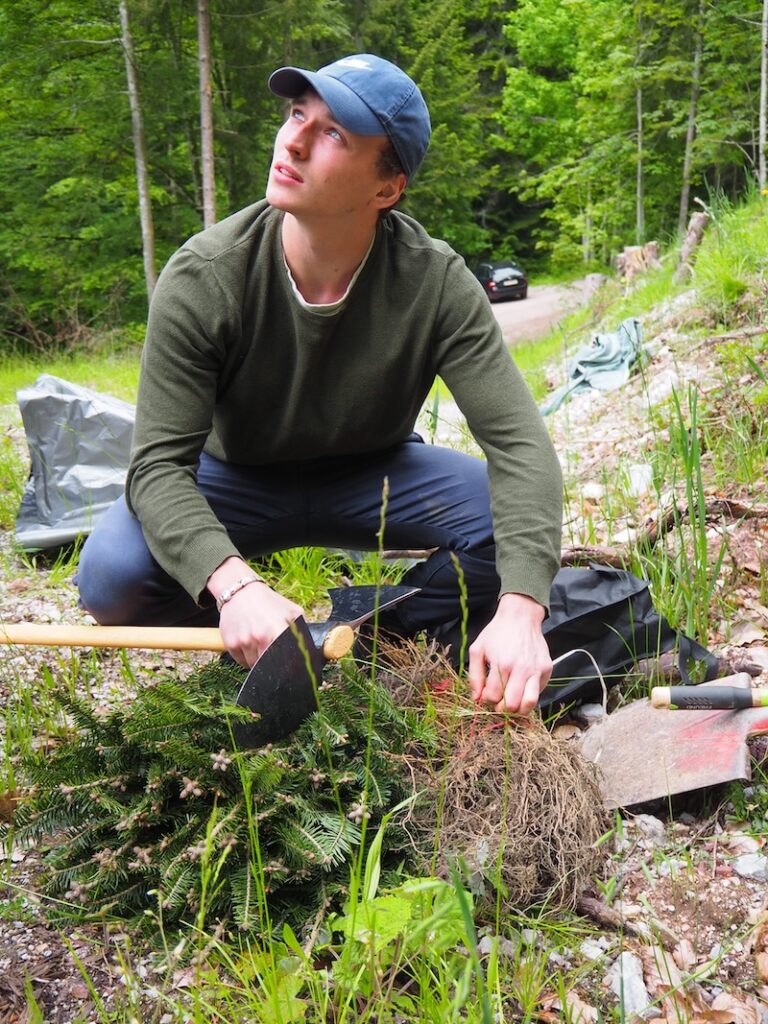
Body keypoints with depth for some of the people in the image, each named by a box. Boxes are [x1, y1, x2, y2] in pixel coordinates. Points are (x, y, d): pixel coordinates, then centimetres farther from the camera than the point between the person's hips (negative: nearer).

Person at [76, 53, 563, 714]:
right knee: (113, 575, -29)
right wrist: (234, 585, -47)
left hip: (373, 477, 1)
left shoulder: (435, 281, -23)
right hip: (237, 479, -1)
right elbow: (160, 464, -27)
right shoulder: (204, 277, -26)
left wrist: (521, 608, -44)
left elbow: (519, 443, -28)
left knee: (510, 519, -25)